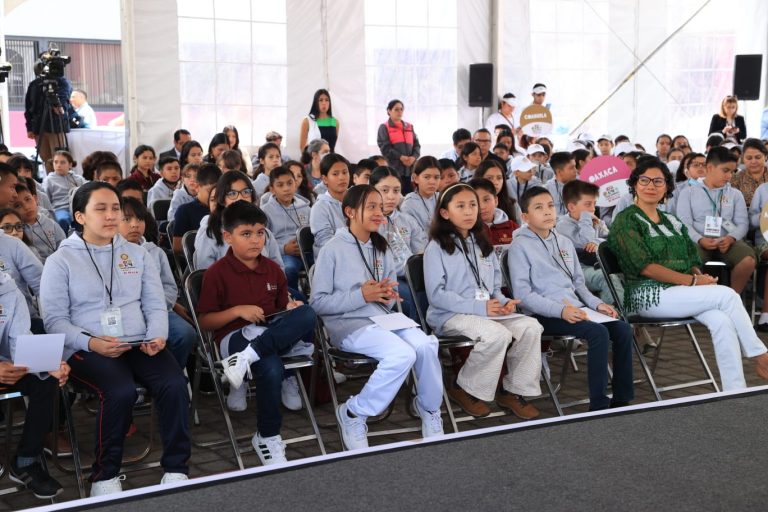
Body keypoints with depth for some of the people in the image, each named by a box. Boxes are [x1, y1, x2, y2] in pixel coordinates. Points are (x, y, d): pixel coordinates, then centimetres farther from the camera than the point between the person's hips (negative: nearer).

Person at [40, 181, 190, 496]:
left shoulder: (138, 255, 17)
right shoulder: (60, 261, 4)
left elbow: (155, 305, 13)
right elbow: (54, 320, -2)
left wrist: (157, 336, -10)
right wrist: (91, 343, -20)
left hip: (140, 346, 4)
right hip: (87, 350, -4)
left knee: (175, 384, -26)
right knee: (121, 392, -34)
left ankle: (175, 469, -13)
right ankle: (105, 476, -15)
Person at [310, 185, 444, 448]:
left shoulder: (382, 249, 17)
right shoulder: (333, 249, -3)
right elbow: (318, 303, -7)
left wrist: (388, 296, -1)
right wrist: (361, 295, -16)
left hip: (383, 318, 6)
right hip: (348, 324, -6)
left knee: (426, 345, -25)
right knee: (402, 354, -31)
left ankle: (429, 408, 0)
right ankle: (354, 414, -11)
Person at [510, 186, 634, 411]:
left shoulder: (564, 242, 19)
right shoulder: (520, 246, -3)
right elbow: (522, 293, -11)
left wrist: (596, 304, 3)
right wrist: (560, 310, -21)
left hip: (576, 309, 7)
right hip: (545, 316, -7)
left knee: (623, 329, -14)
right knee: (598, 332, -28)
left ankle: (622, 399, -7)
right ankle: (599, 405, -23)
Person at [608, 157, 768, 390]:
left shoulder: (672, 222, 20)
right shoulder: (626, 221, -1)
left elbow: (692, 262, 16)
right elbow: (645, 266, -13)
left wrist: (702, 278, -8)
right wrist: (692, 281, -16)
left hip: (680, 292, 6)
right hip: (648, 295, -6)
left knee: (721, 321, -25)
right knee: (727, 295, -21)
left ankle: (735, 392, -26)